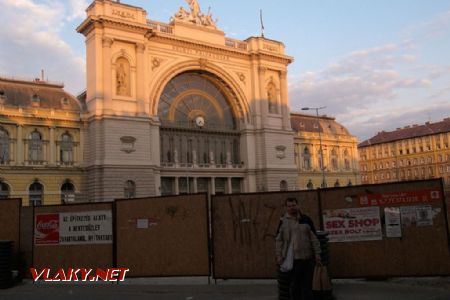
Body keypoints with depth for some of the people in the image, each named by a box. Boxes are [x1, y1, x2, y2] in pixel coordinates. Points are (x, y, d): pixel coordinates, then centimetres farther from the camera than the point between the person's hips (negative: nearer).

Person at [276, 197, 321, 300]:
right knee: (294, 284, 6)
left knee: (307, 284, 9)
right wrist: (279, 255, -2)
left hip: (307, 257, 1)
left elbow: (314, 238, 5)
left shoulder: (306, 219, 4)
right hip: (291, 258, -1)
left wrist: (317, 253, 1)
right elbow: (279, 240, 5)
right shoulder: (283, 221, 2)